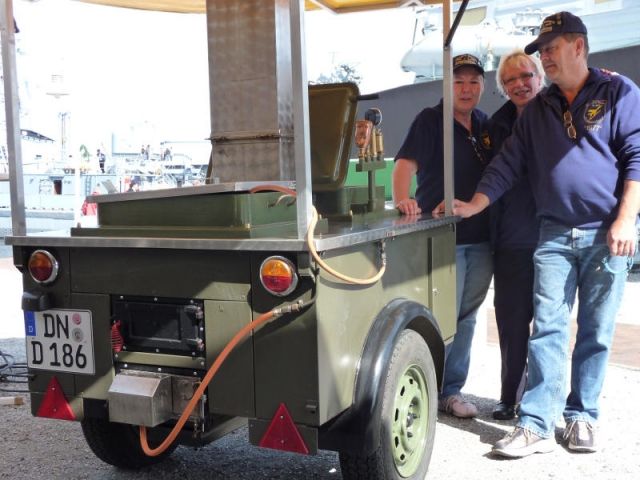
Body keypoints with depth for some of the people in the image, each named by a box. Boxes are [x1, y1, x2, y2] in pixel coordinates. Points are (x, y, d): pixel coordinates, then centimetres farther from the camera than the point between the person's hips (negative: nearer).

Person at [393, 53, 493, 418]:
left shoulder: (485, 124, 13)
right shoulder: (431, 120, -5)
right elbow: (406, 163, -18)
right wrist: (402, 199, -34)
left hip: (481, 238, 6)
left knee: (466, 318, 11)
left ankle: (451, 390, 22)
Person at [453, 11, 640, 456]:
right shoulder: (538, 108, 14)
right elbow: (508, 163, 11)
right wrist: (474, 206, 0)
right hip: (554, 234, 3)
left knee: (596, 332, 5)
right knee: (547, 330, -2)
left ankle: (582, 417, 17)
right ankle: (536, 425, -2)